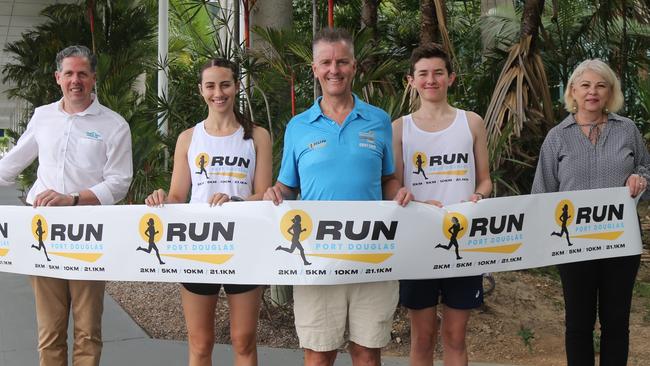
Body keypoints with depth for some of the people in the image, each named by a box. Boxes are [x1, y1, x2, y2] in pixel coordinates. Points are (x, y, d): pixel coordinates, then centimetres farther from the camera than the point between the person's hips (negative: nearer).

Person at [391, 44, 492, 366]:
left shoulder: (471, 122, 7)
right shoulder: (400, 128, 4)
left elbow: (484, 179, 11)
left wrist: (478, 197, -11)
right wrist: (420, 206, -17)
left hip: (464, 240, 1)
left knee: (455, 337, 8)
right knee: (422, 337, 7)